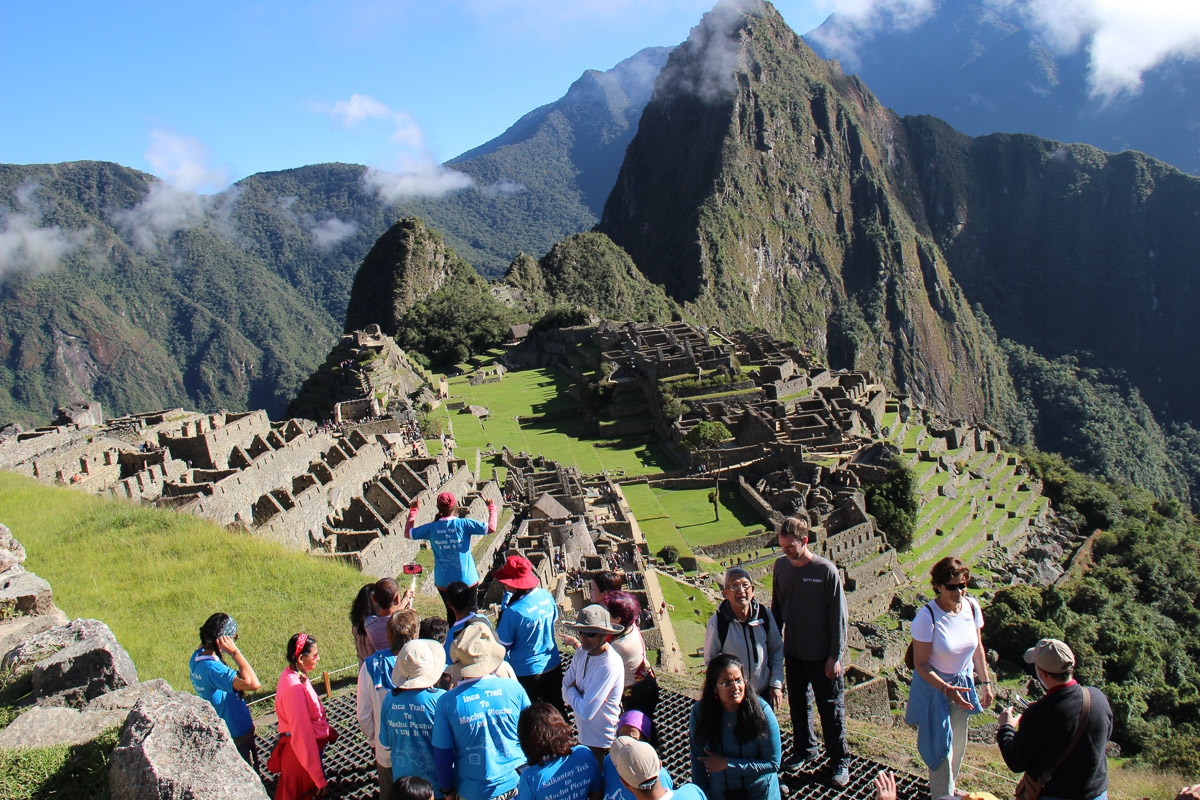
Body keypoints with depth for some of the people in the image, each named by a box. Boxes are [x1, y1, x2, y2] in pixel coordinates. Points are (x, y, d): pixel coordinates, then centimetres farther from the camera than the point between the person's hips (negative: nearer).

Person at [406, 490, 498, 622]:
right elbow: (491, 528, -20)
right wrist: (492, 508, -4)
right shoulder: (464, 524, -16)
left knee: (451, 613, 21)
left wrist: (413, 511, 15)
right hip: (467, 580, -2)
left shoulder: (432, 528, -8)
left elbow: (408, 532, 6)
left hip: (443, 582, 2)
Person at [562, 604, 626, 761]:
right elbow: (565, 691, 1)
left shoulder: (610, 666, -30)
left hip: (601, 744, -7)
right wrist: (577, 697, -19)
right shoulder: (581, 653, -5)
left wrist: (572, 691, -12)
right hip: (584, 736, 7)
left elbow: (586, 711, -29)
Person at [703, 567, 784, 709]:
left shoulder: (764, 614, -8)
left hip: (765, 692, 3)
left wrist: (776, 684, -1)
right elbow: (710, 659, -5)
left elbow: (777, 650, 3)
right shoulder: (716, 623, -17)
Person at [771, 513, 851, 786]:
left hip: (822, 655, -5)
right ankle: (804, 748, 38)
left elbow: (838, 616, -12)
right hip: (792, 652, 5)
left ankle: (840, 761, 23)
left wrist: (835, 656, -11)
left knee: (831, 709, 7)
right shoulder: (781, 566, -3)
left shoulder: (826, 570, -18)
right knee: (798, 704, 18)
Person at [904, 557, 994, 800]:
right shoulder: (927, 617, -27)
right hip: (934, 687, -6)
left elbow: (978, 648, 5)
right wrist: (947, 690, -27)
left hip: (963, 685, 6)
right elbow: (920, 664, -20)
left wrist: (985, 683, 8)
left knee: (958, 745, 21)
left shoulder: (972, 607, -12)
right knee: (941, 748, 4)